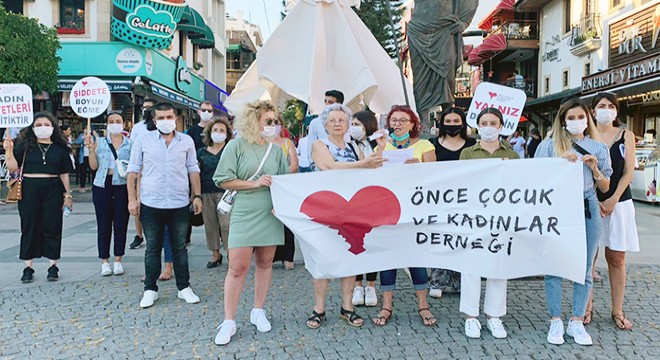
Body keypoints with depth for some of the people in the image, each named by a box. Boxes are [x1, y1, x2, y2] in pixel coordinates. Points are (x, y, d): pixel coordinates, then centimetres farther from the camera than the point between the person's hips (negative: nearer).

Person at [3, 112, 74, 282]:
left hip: (52, 191, 0)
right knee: (29, 227, 4)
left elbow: (64, 174, 8)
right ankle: (28, 267, 13)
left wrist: (67, 195, 4)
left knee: (52, 227, 2)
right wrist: (9, 150, -14)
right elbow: (13, 168, -1)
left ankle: (53, 266, 12)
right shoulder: (25, 145, 5)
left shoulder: (59, 148, 8)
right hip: (29, 190, 0)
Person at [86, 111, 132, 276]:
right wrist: (91, 149, -7)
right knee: (104, 225, 3)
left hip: (122, 187, 0)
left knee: (121, 224, 3)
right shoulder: (100, 142, 7)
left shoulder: (131, 144, 6)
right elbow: (94, 166, 3)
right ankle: (104, 262, 13)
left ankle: (118, 261, 15)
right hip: (102, 187, 1)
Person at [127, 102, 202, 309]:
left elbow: (193, 169, 10)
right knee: (152, 249, 10)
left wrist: (197, 196, 4)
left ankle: (184, 288, 21)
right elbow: (133, 170, 4)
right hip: (151, 204, -1)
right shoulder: (143, 140, 2)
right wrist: (132, 198, -2)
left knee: (180, 247, 10)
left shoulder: (186, 141, 5)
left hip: (180, 204, 1)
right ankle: (150, 290, 22)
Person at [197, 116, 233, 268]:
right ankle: (215, 254, 20)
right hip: (206, 193, 4)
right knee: (210, 224, 8)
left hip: (225, 192, -4)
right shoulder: (202, 152, 10)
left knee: (226, 224, -7)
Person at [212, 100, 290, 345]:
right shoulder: (237, 146, -4)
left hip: (271, 215, 4)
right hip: (244, 215, -4)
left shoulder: (276, 150, 8)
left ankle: (258, 311, 28)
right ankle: (229, 321, 10)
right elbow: (223, 180, -7)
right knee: (237, 268, -3)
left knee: (265, 264, 11)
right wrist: (254, 183, -14)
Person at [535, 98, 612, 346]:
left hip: (587, 209, 2)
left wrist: (595, 168, -5)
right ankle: (555, 321, 9)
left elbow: (605, 188, 12)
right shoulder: (550, 144, 6)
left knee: (584, 267, 4)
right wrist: (561, 161, -10)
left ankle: (577, 322, 15)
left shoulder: (598, 148, 12)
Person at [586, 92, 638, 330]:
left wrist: (613, 200, -9)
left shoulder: (626, 136, 6)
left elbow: (628, 171, 1)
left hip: (619, 202, 1)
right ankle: (587, 307, 13)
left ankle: (617, 311, 14)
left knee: (616, 259, 6)